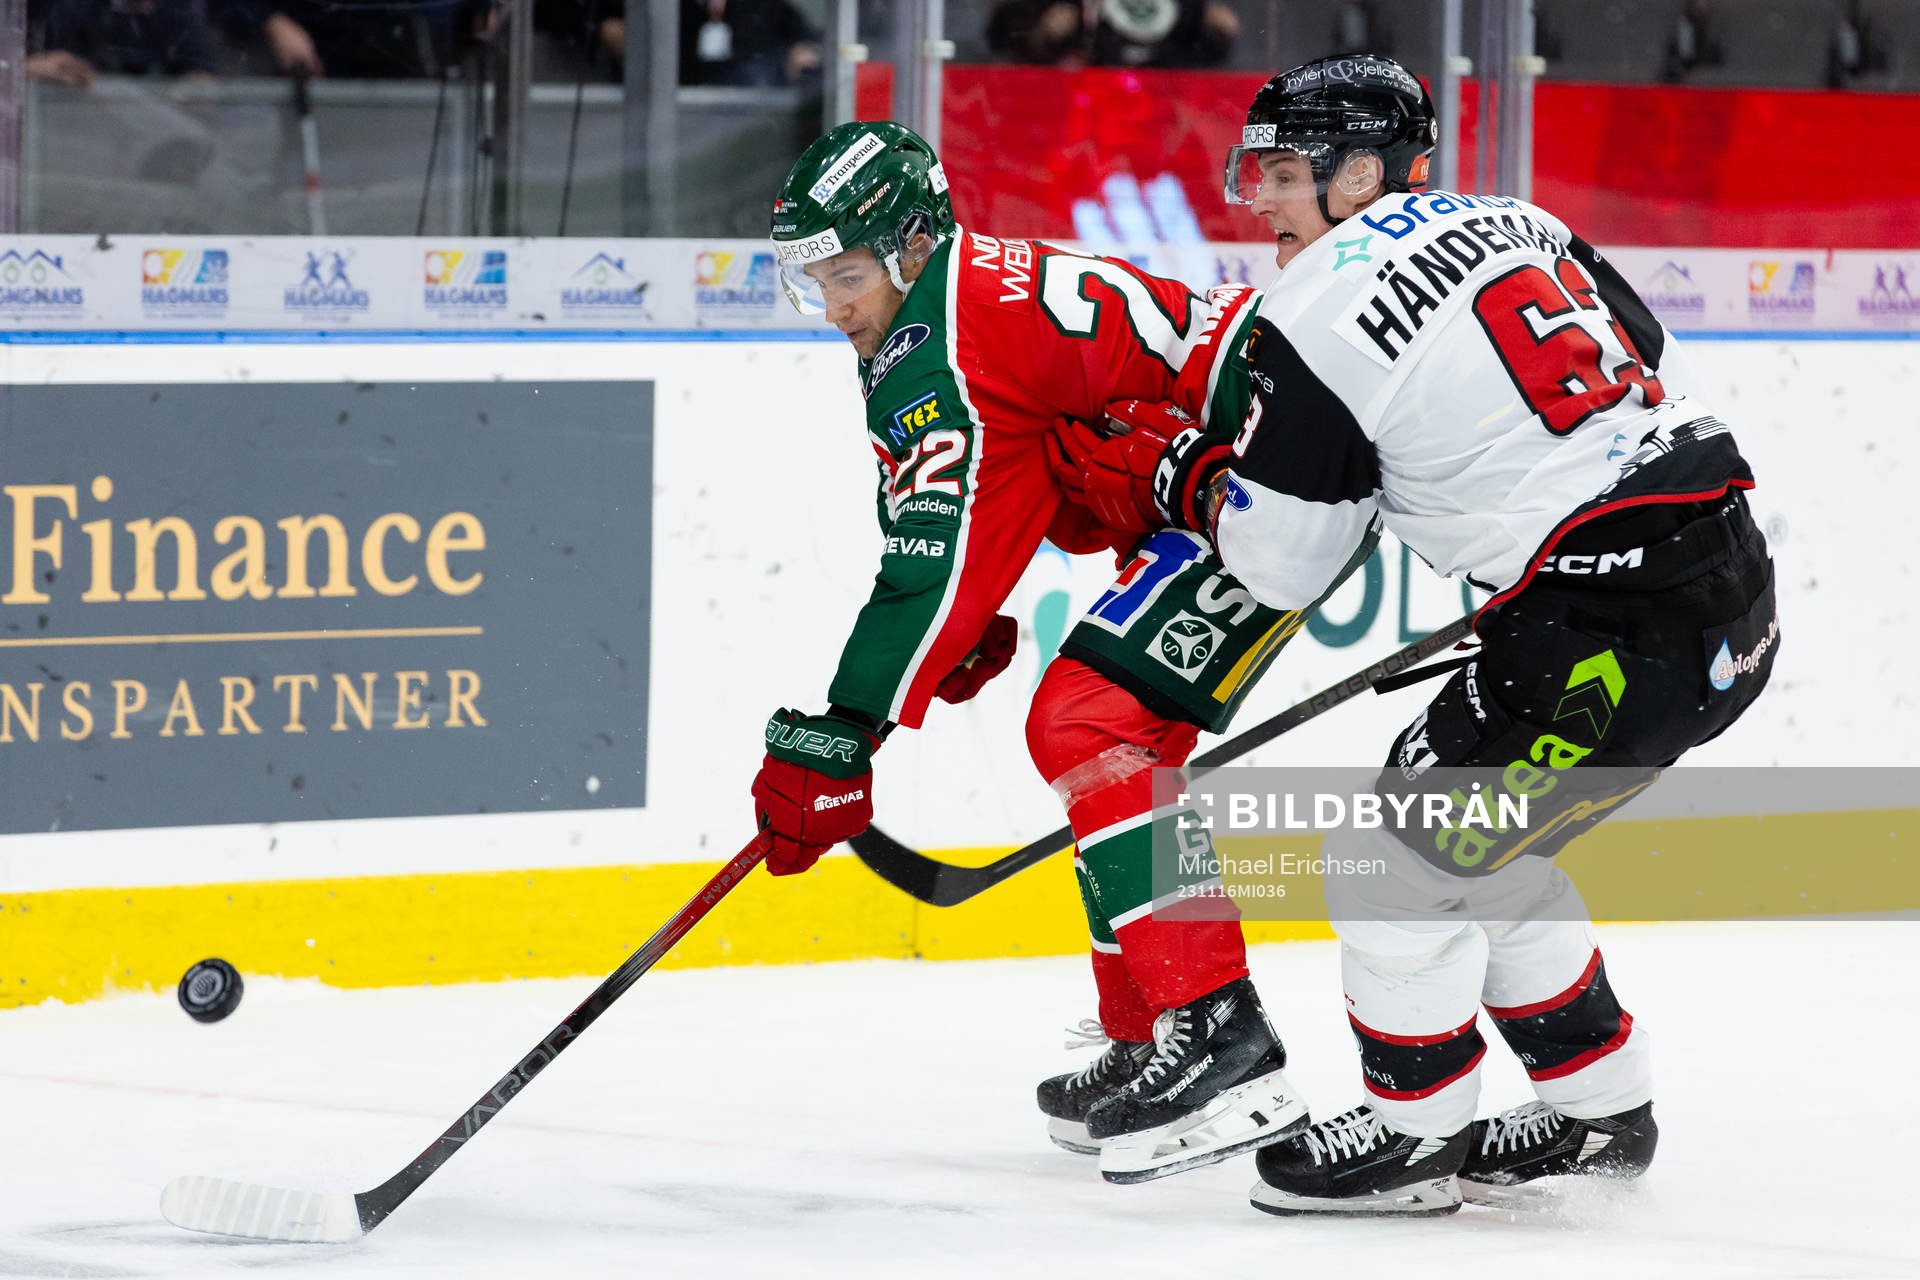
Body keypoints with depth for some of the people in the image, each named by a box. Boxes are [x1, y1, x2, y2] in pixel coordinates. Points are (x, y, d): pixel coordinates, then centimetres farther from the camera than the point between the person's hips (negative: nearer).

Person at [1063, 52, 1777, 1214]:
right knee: (1481, 842, 23)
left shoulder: (1319, 320, -8)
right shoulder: (1514, 224, 15)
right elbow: (1660, 372, 19)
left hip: (1616, 628, -9)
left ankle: (1415, 1134, 13)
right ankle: (1600, 1109, 31)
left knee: (1397, 858, 2)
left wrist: (1177, 479, 19)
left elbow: (1280, 566, -1)